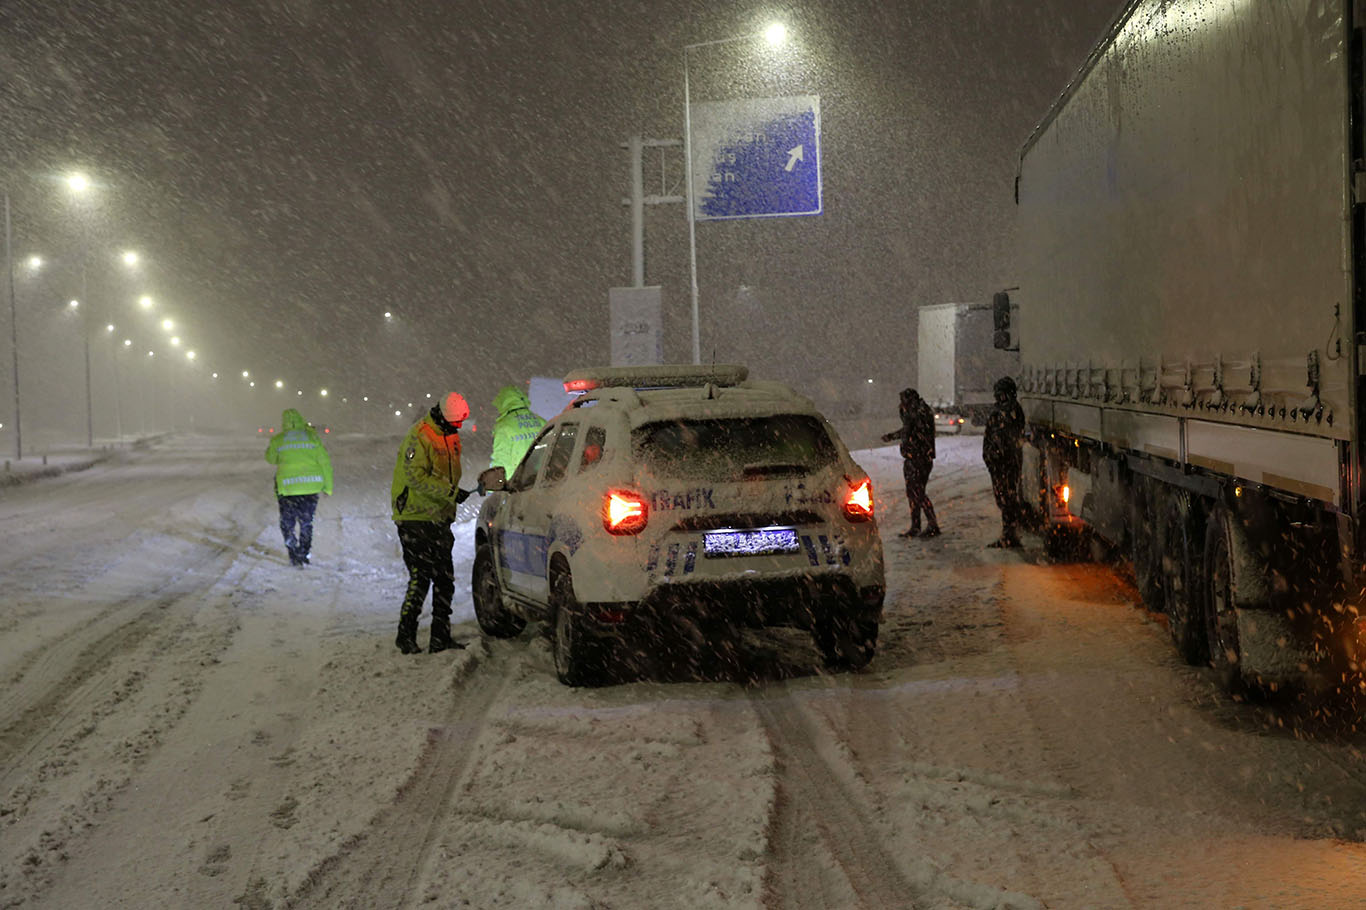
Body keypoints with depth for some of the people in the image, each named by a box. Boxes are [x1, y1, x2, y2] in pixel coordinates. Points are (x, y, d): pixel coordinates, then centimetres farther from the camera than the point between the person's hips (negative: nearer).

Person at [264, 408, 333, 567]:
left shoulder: (278, 440, -1)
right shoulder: (311, 436, 1)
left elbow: (270, 458, 17)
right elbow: (325, 461, 0)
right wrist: (328, 486, 6)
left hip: (287, 486, -2)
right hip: (311, 486, 2)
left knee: (287, 523, 11)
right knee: (306, 523, 17)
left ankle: (294, 556, -4)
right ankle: (303, 556, 19)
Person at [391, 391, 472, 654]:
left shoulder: (451, 438, 15)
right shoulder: (420, 436, -14)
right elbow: (416, 477, -22)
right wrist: (450, 492, -24)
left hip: (439, 520, 9)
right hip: (415, 519, -9)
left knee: (445, 579, 7)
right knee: (420, 577, -11)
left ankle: (440, 637, 13)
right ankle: (406, 635, -4)